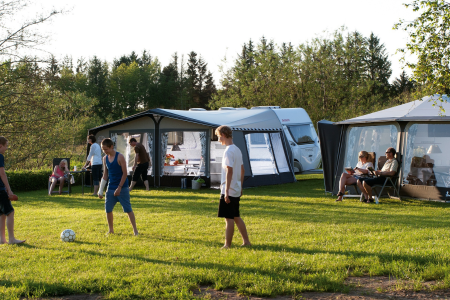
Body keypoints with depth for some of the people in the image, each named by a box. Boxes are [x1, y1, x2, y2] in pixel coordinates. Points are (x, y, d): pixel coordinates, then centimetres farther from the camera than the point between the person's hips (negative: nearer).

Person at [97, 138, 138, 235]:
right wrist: (100, 190, 10)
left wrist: (119, 187, -17)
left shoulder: (120, 157, -11)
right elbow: (105, 175, 14)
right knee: (108, 210, 4)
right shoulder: (105, 158, 7)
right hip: (110, 188, 6)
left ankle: (135, 230, 1)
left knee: (128, 209, -5)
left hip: (122, 188, -6)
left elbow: (124, 173, -12)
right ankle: (111, 230, 19)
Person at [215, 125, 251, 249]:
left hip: (229, 191, -9)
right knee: (236, 217, 17)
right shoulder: (237, 150, 13)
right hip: (237, 190, 9)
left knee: (229, 219, -4)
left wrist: (226, 191, -22)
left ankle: (227, 246, 0)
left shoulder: (228, 151, -16)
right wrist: (240, 187, 23)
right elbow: (242, 170, 18)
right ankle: (246, 242, 20)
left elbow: (229, 171, -22)